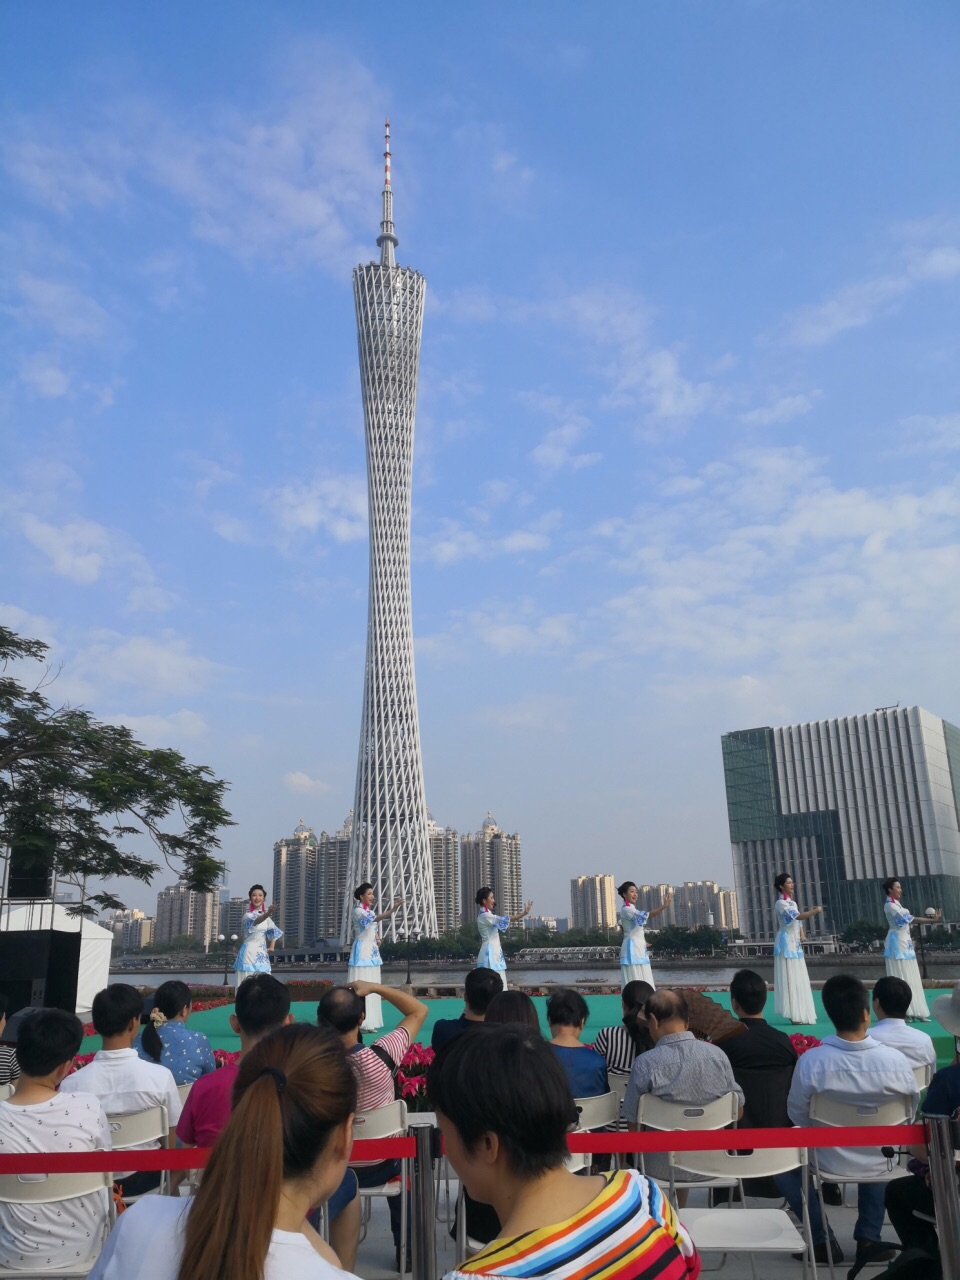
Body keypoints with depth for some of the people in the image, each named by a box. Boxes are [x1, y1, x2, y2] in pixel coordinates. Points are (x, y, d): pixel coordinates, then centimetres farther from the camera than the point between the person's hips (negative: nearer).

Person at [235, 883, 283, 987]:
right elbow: (256, 921, -33)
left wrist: (271, 947, 11)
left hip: (262, 956, 6)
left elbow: (273, 931, 26)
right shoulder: (248, 915, -9)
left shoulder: (265, 916, 11)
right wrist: (268, 913, -53)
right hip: (249, 954, -6)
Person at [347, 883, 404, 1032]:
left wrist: (377, 939, 4)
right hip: (362, 952, -8)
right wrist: (394, 908, -40)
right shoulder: (358, 911, -12)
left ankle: (369, 1022, 14)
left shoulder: (370, 911, 14)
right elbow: (376, 919, -29)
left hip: (372, 952, 8)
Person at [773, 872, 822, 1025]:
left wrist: (801, 933, 2)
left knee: (799, 979, 9)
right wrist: (815, 911, -17)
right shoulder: (781, 903, -12)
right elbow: (798, 916, -24)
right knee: (790, 979, -8)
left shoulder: (792, 902, 16)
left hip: (795, 943, 9)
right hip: (787, 943, -9)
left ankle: (799, 1014, 14)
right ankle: (795, 1015, -6)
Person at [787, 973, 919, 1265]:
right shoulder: (896, 1060, -22)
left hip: (830, 1163, -2)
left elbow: (797, 1116, -10)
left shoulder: (811, 1061, -25)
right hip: (878, 1164, 2)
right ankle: (868, 1238, 31)